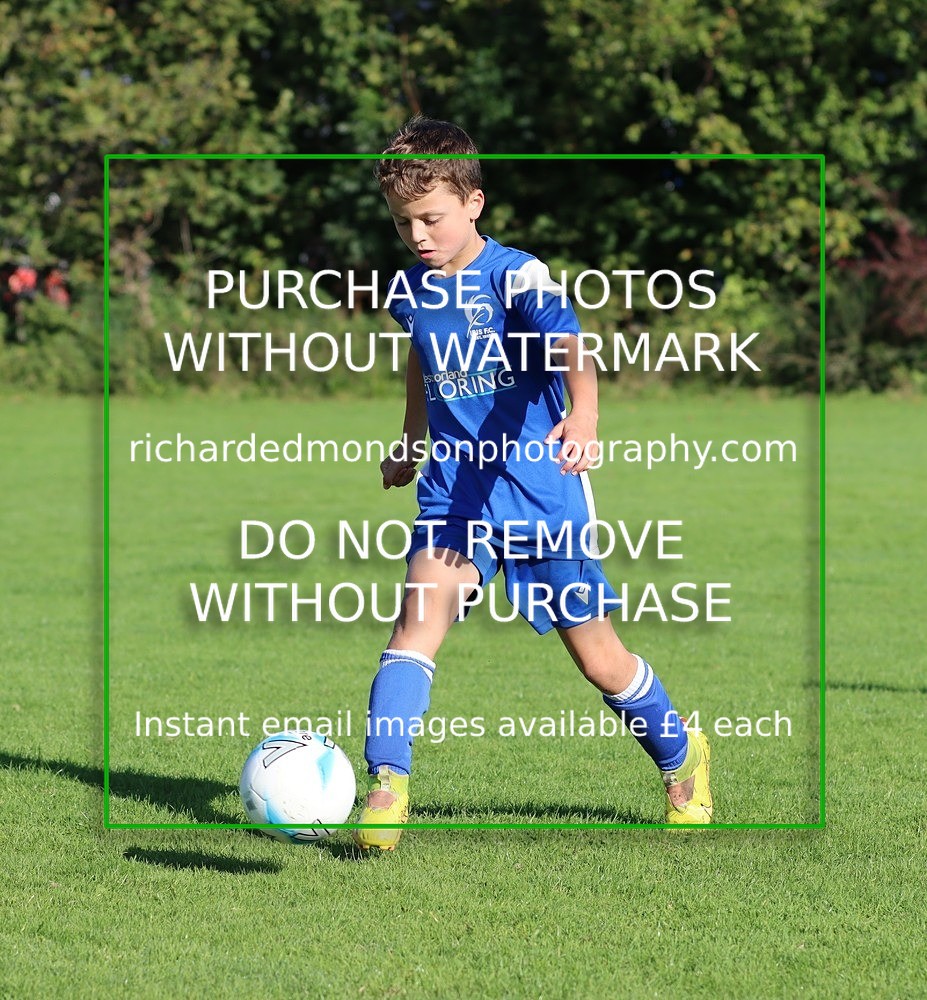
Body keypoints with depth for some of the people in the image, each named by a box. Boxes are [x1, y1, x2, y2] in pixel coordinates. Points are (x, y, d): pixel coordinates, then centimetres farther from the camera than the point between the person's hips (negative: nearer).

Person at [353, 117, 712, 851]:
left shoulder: (516, 276, -16)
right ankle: (386, 787, -26)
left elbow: (569, 347, -34)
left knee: (599, 659, 8)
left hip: (541, 489, -4)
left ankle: (683, 760, 35)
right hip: (454, 489, 4)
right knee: (421, 616, -22)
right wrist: (410, 442, 35)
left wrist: (583, 417, -54)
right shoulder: (411, 290, 3)